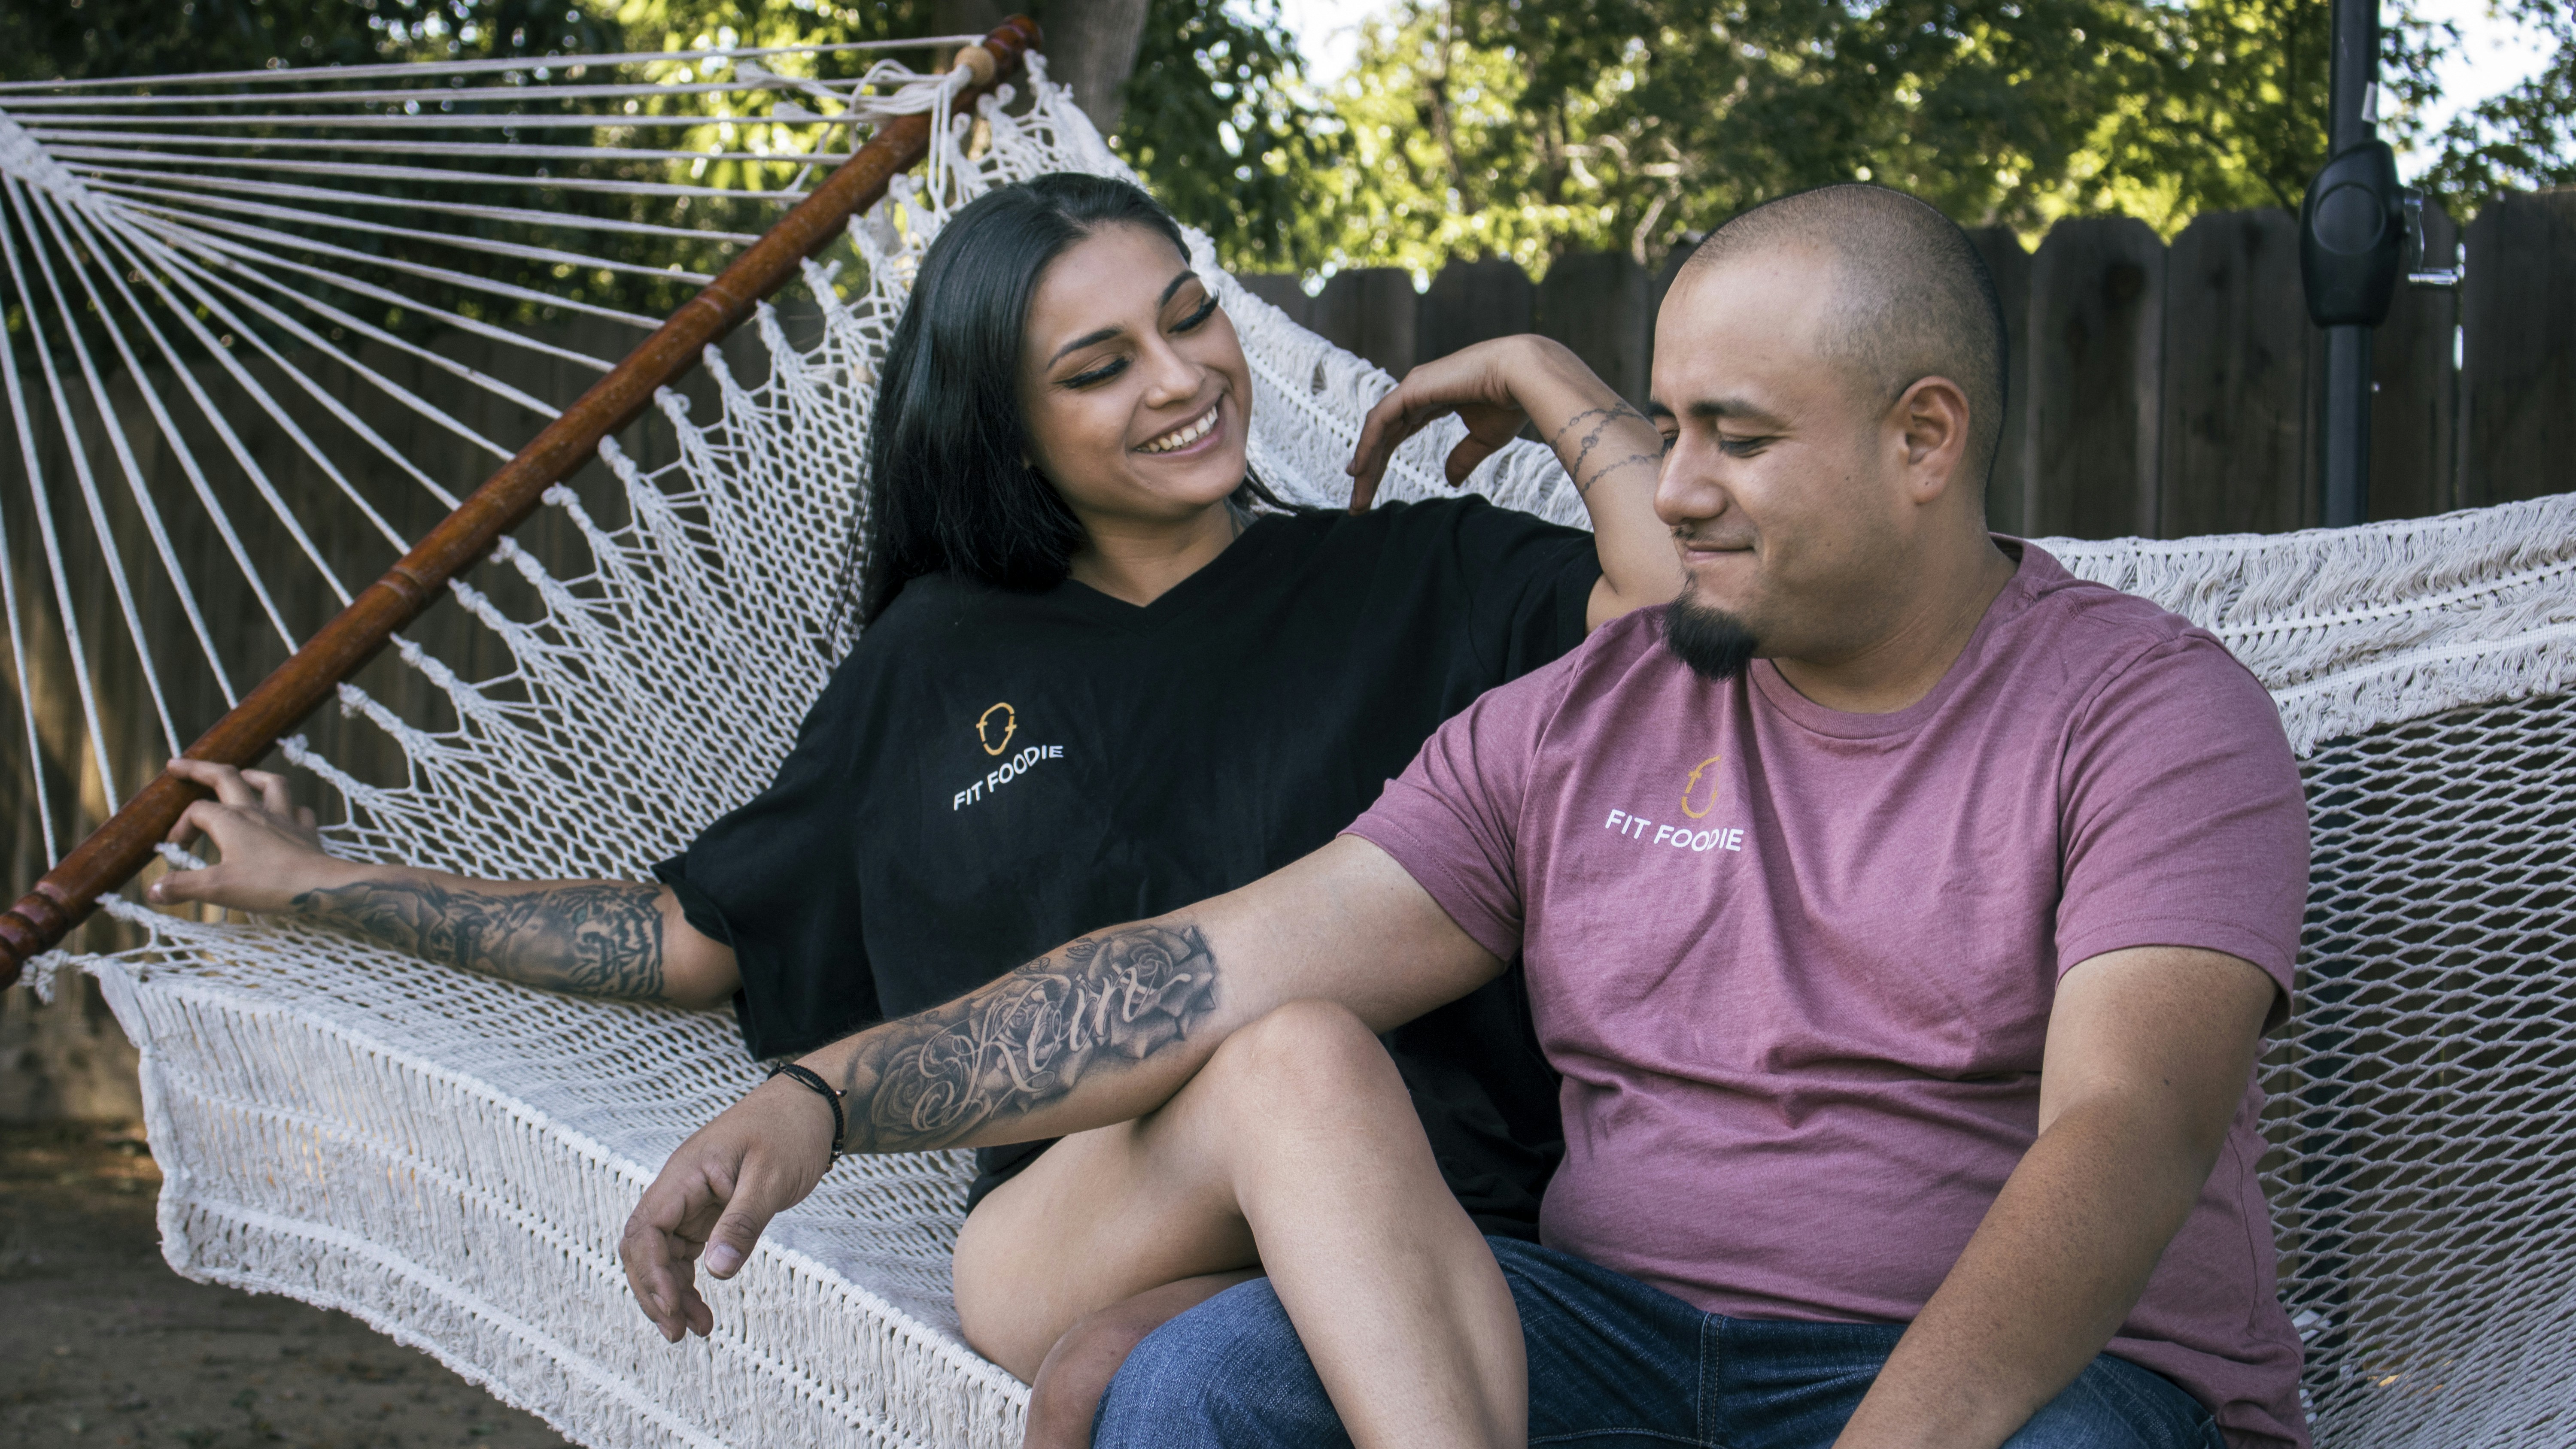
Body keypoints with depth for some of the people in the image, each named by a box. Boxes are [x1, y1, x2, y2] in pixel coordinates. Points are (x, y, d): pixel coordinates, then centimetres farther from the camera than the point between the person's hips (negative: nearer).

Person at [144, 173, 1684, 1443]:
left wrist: (1532, 372, 5)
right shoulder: (942, 661, 20)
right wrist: (323, 883, 29)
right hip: (1093, 1228, 2)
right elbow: (688, 937, 27)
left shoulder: (1410, 576, 11)